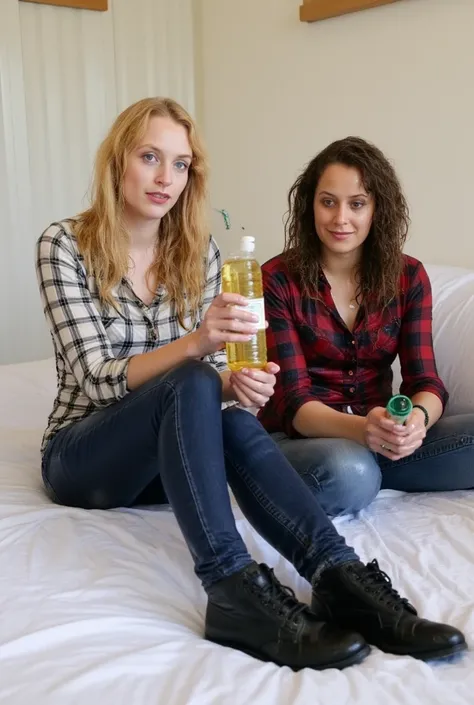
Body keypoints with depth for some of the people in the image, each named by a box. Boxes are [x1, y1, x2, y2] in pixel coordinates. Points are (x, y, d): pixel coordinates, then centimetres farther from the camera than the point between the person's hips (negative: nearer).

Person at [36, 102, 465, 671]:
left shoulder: (200, 252, 3)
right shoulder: (64, 245, -10)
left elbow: (214, 367, 0)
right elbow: (96, 378, -18)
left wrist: (237, 380, -25)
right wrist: (195, 344, -35)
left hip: (167, 454, 4)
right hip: (82, 453, -3)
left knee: (235, 423, -32)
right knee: (190, 386, -34)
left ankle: (343, 578, -43)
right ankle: (236, 593, -44)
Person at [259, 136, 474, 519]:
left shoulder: (408, 276, 2)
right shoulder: (278, 279, -9)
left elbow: (426, 381, -4)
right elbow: (294, 400, -15)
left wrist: (418, 418, -30)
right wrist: (361, 428, -36)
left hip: (377, 435, 4)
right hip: (298, 438, -3)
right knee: (349, 474, -37)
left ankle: (368, 470, -8)